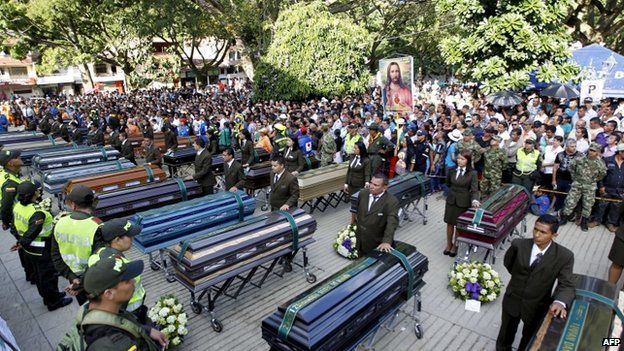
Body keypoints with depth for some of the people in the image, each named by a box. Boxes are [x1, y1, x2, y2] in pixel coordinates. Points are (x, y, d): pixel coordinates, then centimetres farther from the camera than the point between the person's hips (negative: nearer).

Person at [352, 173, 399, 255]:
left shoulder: (392, 201, -23)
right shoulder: (363, 193, -6)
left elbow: (392, 223, -32)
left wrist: (386, 242, -43)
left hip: (377, 243, -5)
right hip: (360, 239, 5)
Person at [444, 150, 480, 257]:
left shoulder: (472, 173, -12)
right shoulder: (452, 170, -2)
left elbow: (474, 190, -13)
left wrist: (474, 200, -28)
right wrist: (453, 191, 12)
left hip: (463, 202, -3)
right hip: (451, 200, 3)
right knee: (449, 223, 11)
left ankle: (455, 246, 26)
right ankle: (449, 244, 28)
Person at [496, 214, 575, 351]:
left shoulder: (564, 256, -20)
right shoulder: (518, 245, -19)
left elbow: (566, 285, -21)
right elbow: (508, 263, 2)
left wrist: (560, 302, -39)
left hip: (537, 306, 0)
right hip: (512, 299, 1)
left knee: (529, 338, 25)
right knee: (507, 333, 24)